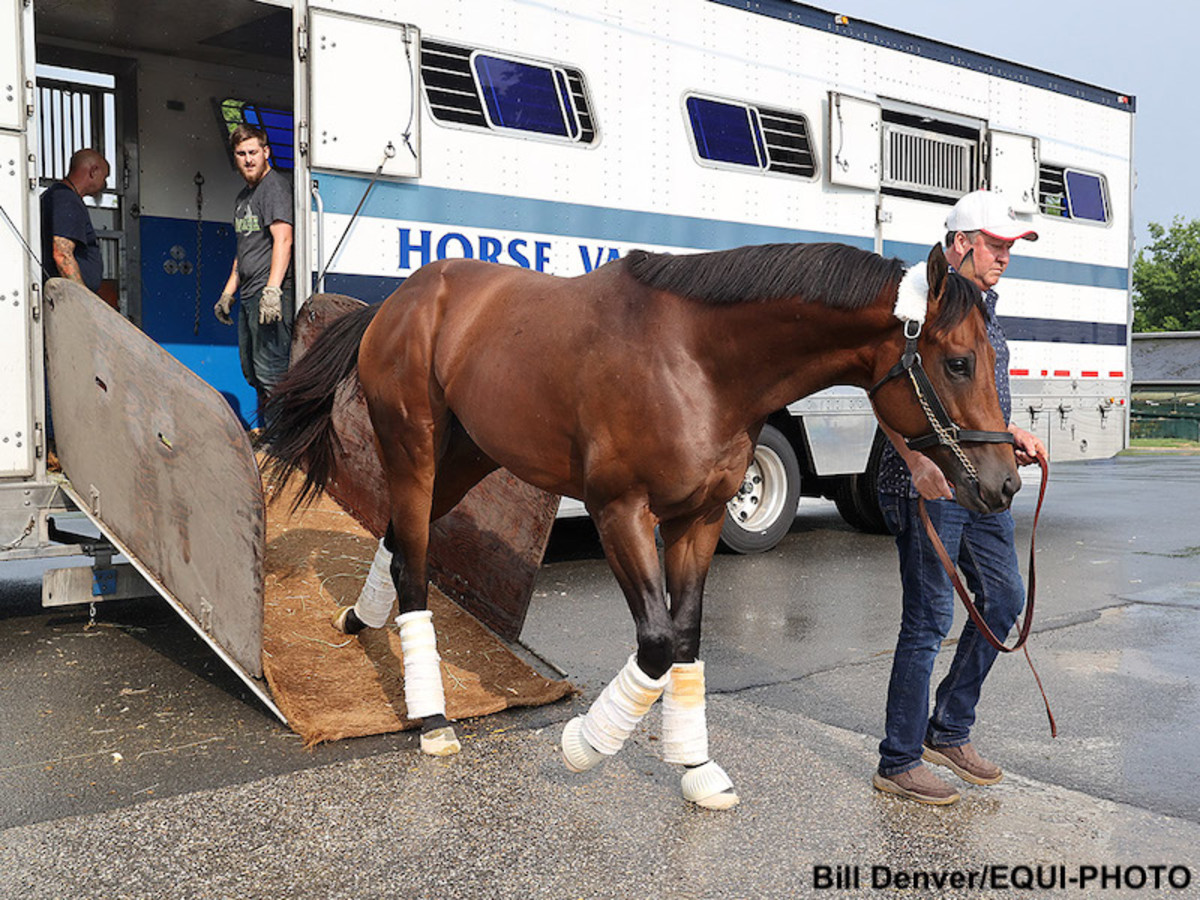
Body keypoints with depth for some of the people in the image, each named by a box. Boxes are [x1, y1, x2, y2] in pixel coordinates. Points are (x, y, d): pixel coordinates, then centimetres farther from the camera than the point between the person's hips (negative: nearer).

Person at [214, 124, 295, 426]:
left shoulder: (276, 187, -7)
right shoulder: (244, 196, 23)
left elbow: (283, 240, -18)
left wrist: (272, 290, -27)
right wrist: (228, 293, 25)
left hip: (270, 292, -10)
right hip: (249, 295, 10)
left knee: (269, 371, -13)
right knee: (251, 370, 13)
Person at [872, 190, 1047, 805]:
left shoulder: (985, 310, 17)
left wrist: (1014, 435, 14)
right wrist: (918, 461, -30)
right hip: (928, 484, -9)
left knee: (1004, 597, 13)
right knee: (930, 620, -5)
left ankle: (949, 731, 27)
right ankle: (898, 763, 8)